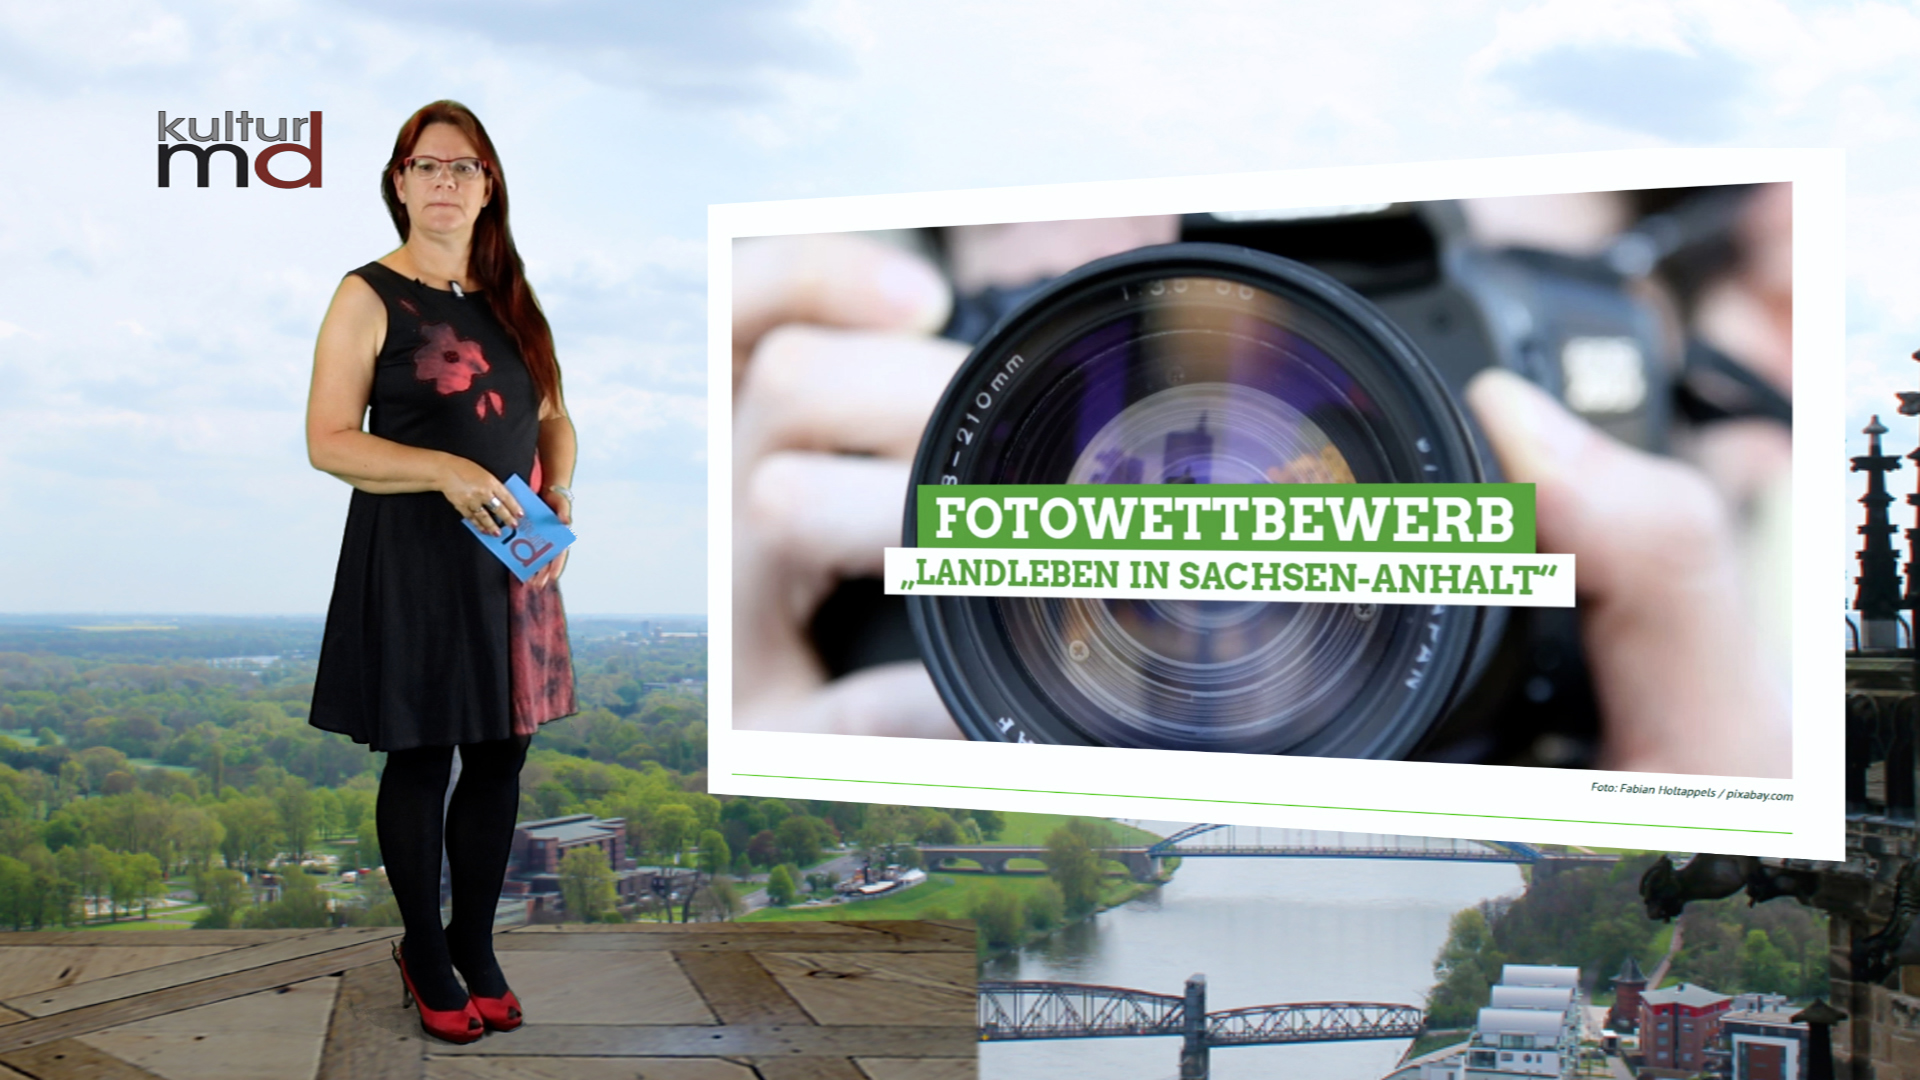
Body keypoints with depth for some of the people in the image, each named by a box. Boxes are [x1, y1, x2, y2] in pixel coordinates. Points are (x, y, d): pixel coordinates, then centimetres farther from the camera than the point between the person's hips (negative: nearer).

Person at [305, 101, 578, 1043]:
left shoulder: (509, 299, 11)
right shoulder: (369, 297, -6)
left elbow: (551, 415, 17)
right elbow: (328, 441, -12)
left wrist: (560, 491, -3)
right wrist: (446, 472, -23)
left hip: (512, 557, 5)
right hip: (412, 561, -5)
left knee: (500, 754, 10)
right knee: (420, 759, 5)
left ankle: (475, 942, 27)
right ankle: (424, 953, 22)